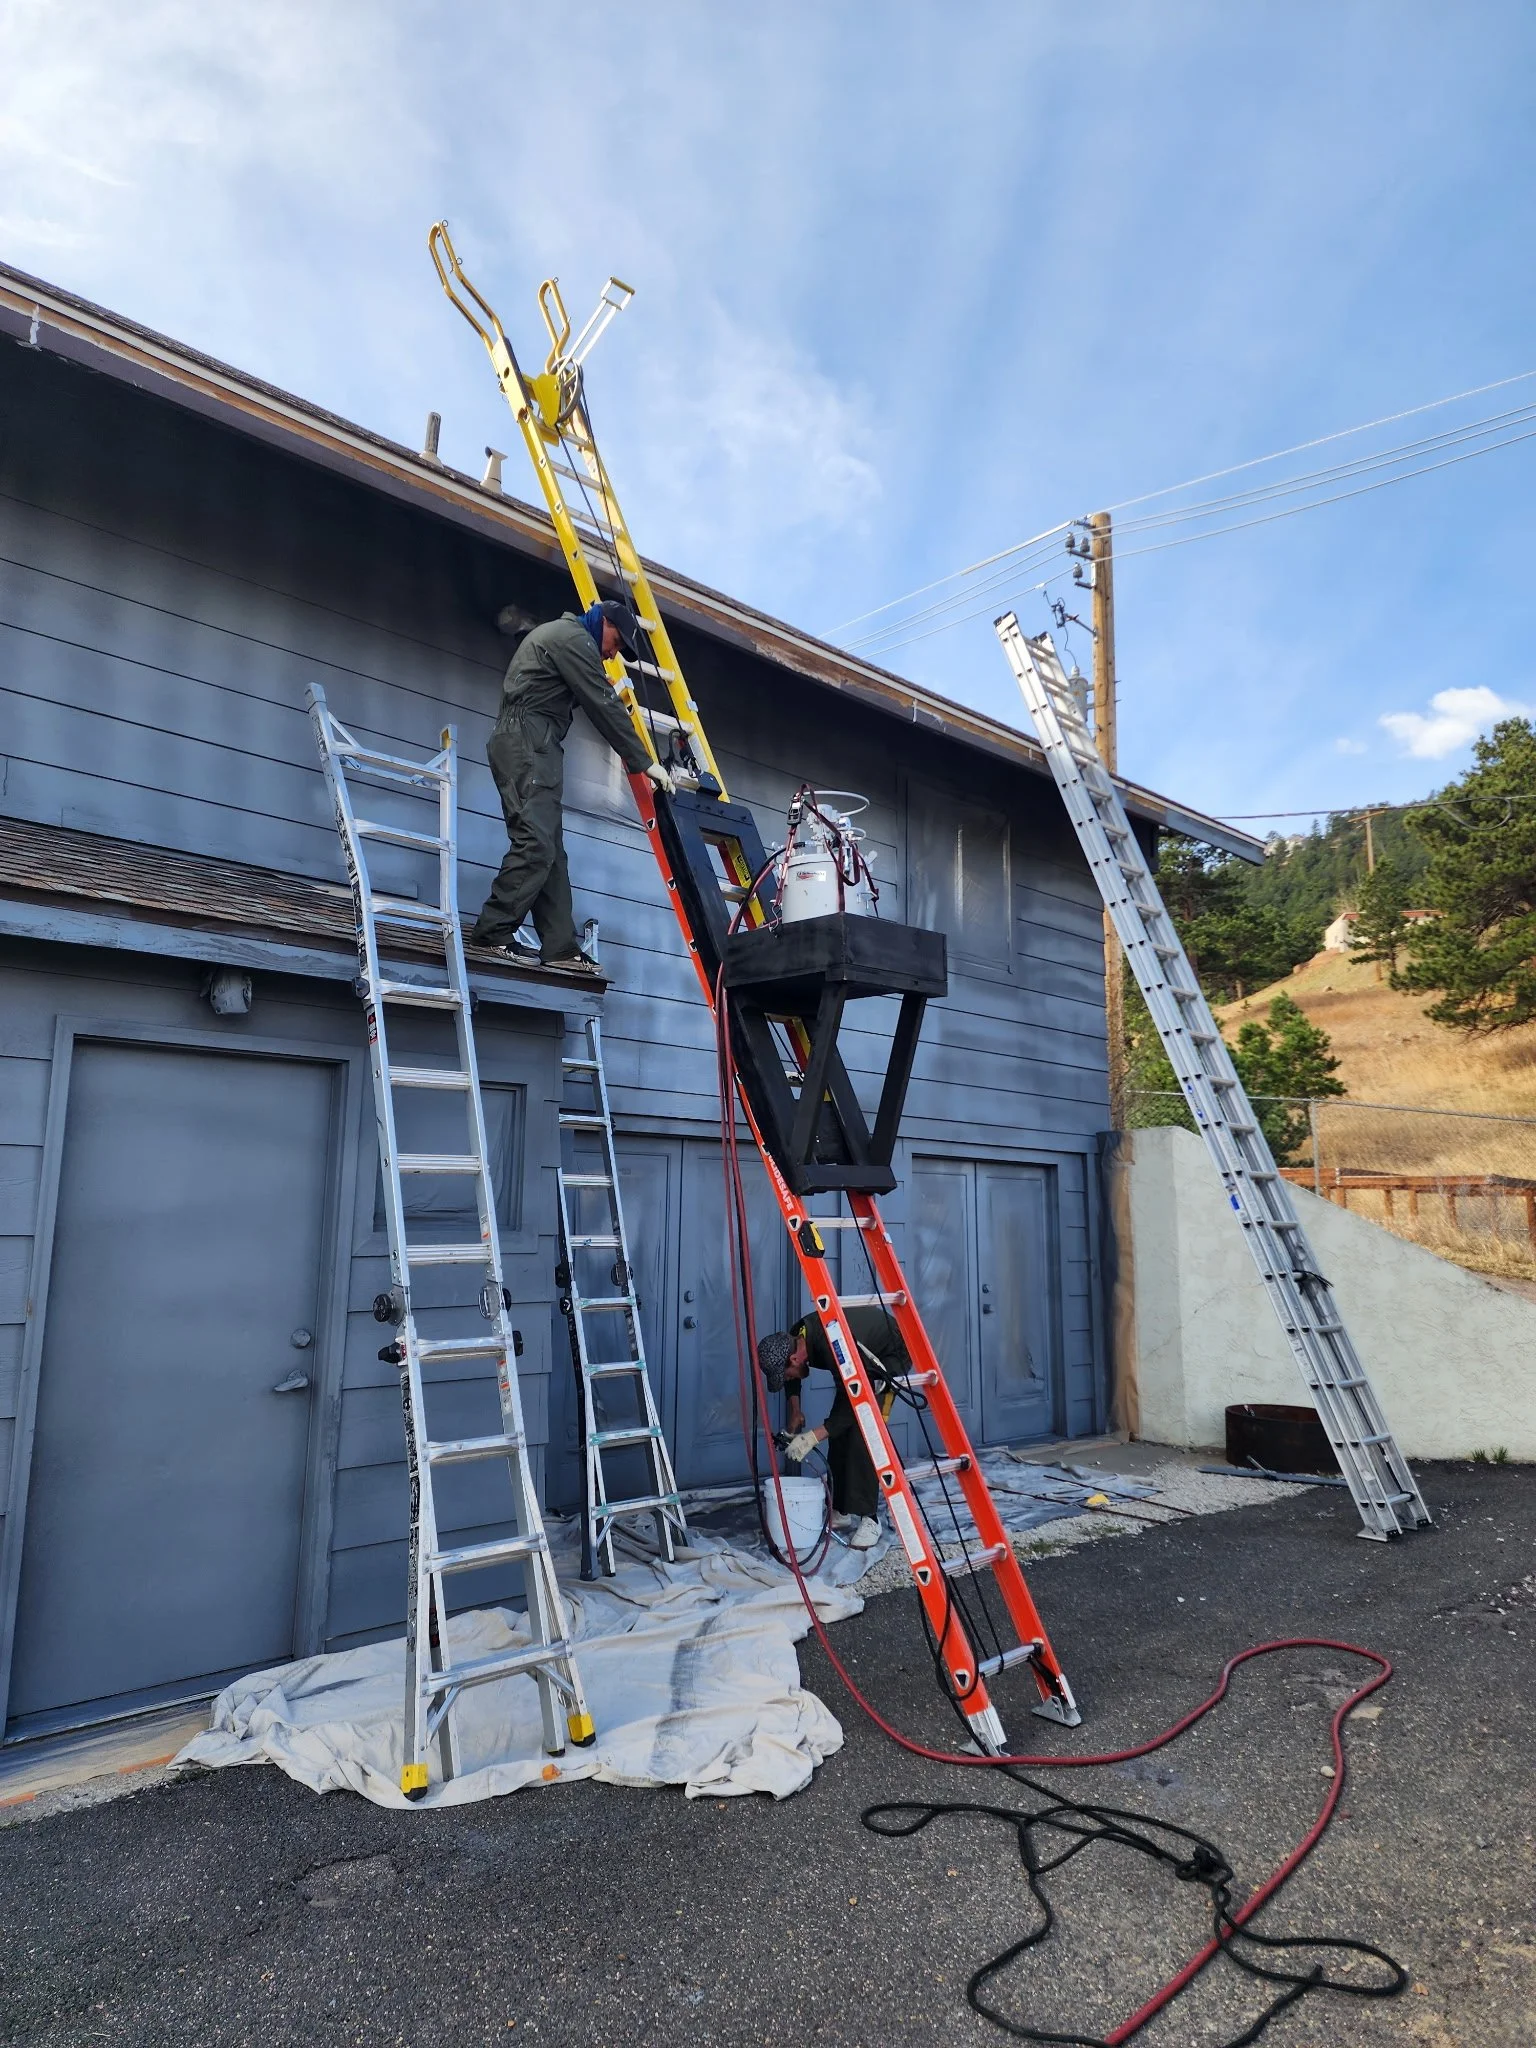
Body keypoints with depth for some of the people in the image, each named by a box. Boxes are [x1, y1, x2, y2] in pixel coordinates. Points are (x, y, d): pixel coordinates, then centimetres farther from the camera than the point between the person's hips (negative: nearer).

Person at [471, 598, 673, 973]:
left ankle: (559, 947, -5)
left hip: (528, 745, 10)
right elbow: (604, 707, -8)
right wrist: (645, 762, -4)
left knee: (549, 850, 1)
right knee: (535, 844, -19)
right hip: (528, 741, -10)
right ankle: (493, 933, -21)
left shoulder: (553, 633, 30)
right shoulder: (575, 638, -3)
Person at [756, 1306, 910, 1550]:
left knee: (862, 1431, -20)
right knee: (838, 1429, 1)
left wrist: (813, 1437, -36)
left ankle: (869, 1519, -15)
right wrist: (795, 1408, -1)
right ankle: (841, 1511, 11)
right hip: (861, 1360, 8)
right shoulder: (796, 1337, -16)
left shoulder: (834, 1348, -40)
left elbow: (855, 1405, -34)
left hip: (891, 1356, -8)